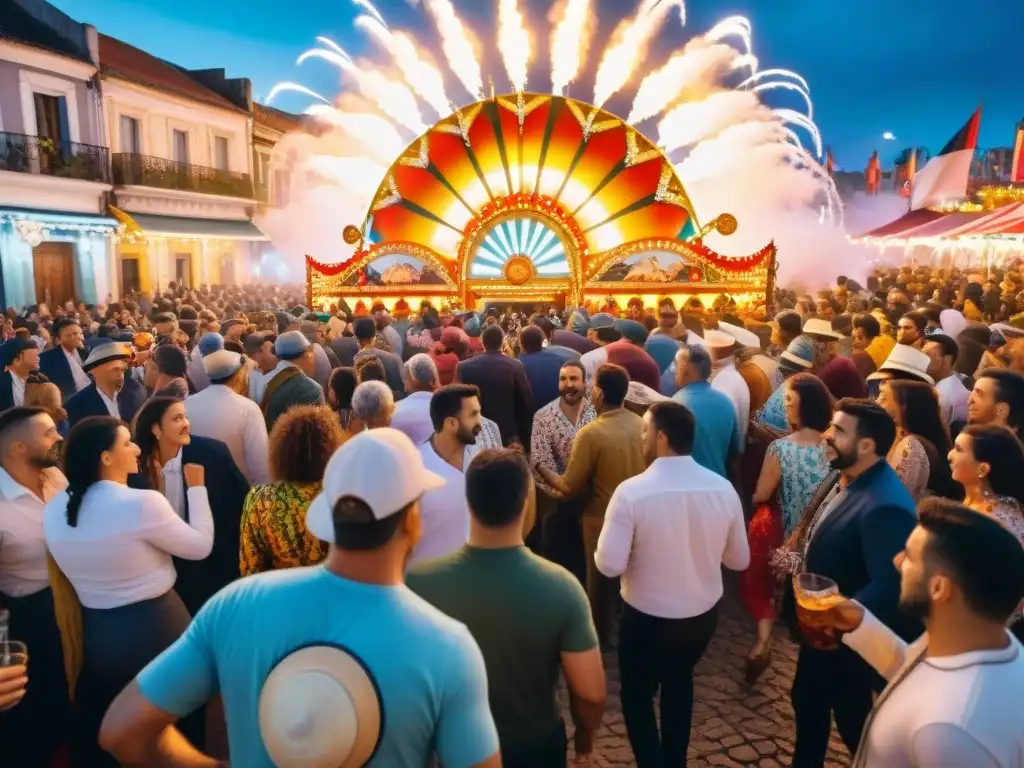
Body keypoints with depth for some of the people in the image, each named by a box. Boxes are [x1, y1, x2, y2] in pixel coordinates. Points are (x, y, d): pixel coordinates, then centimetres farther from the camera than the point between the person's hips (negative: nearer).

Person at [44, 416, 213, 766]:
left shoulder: (55, 509, -3)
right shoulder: (141, 502, -23)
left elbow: (88, 566, 10)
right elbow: (201, 546, -11)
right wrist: (197, 488, -3)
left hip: (96, 635, 6)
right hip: (155, 629, -5)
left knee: (106, 734, 25)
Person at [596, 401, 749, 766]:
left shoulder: (632, 491, -24)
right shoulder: (723, 489, -11)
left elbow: (609, 564, -23)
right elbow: (739, 560, -1)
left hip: (647, 618, -5)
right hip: (704, 614, 5)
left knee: (637, 694, 21)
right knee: (679, 681, 31)